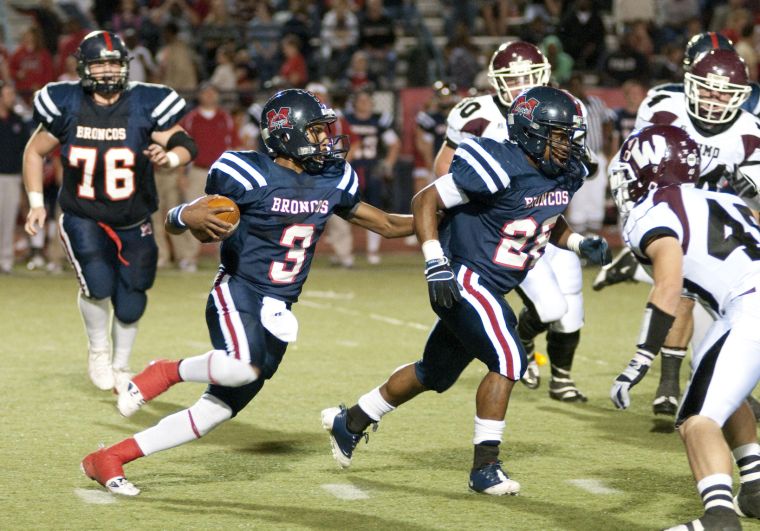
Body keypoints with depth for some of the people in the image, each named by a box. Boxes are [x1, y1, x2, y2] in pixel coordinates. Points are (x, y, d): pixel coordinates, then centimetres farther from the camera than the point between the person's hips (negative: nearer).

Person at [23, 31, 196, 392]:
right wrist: (36, 203, -1)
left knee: (130, 305, 5)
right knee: (98, 284, -23)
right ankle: (98, 352, 5)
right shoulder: (66, 105, -7)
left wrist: (169, 157, -31)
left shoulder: (144, 106, -10)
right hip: (82, 219, -1)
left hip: (133, 224, 1)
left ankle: (120, 367, 33)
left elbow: (185, 145, -8)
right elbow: (35, 152, 6)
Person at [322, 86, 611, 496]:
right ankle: (485, 468, -8)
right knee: (507, 360, -19)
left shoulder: (566, 176, 1)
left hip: (491, 288, 9)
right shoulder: (500, 168, -23)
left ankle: (349, 422, 37)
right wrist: (436, 265, -25)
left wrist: (580, 244, 1)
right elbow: (424, 201, -18)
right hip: (464, 278, -9)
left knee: (435, 374, 19)